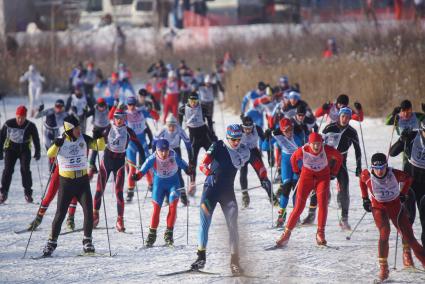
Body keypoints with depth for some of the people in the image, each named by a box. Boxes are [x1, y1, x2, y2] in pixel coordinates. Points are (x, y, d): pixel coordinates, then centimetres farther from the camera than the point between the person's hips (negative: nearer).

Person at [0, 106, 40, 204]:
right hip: (11, 148, 0)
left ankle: (28, 193, -2)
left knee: (25, 170, -12)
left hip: (25, 149, 0)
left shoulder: (31, 126, -12)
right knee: (8, 169, -9)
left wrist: (37, 152, 3)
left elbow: (36, 139, 1)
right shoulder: (8, 124, -12)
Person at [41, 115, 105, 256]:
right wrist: (56, 145, -45)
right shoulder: (61, 141, -10)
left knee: (88, 211, -7)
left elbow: (100, 147, -5)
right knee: (60, 213, 0)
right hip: (66, 182, -2)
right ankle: (52, 242, 13)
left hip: (83, 181, 2)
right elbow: (50, 154, -26)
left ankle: (87, 241, 6)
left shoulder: (84, 139, -1)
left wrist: (99, 137, -24)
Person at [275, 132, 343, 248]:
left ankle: (320, 234, -9)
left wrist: (333, 172, 3)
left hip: (323, 177, 0)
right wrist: (297, 171, 9)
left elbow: (339, 157, 0)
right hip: (307, 176, 0)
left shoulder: (326, 150, -20)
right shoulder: (303, 151, -20)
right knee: (299, 207, -6)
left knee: (323, 204, -17)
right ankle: (287, 232, 5)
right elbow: (293, 158, 4)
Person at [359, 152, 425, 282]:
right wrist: (365, 198, 10)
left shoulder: (395, 174, -19)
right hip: (379, 208, -1)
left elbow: (408, 179, 4)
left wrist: (403, 194, 4)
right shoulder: (367, 176, -18)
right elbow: (362, 180, 9)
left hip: (396, 206, 1)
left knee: (408, 236, -2)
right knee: (384, 233, -24)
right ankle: (383, 267, -19)